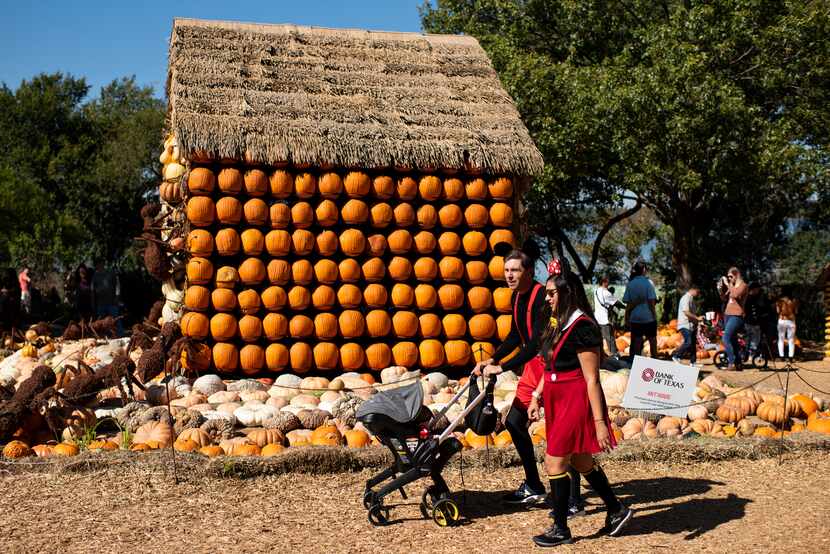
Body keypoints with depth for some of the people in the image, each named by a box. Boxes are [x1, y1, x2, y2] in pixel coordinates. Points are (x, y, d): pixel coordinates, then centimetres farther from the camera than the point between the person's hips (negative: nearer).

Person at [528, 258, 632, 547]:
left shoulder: (581, 327, -19)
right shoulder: (558, 323, 8)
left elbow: (592, 380, -20)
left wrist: (599, 421, -21)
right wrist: (536, 397, 15)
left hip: (577, 402, -9)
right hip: (558, 400, 9)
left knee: (554, 462, -3)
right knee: (581, 461, 18)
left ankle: (561, 529, 10)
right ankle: (617, 510, 33)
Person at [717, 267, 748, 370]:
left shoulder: (743, 285, -6)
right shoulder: (731, 286, 17)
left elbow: (736, 294, -24)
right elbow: (724, 299, 18)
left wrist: (728, 284, -17)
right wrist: (720, 290, 3)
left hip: (736, 316, -9)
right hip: (727, 315, 9)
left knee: (726, 339, -18)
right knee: (732, 340, 10)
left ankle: (732, 362, -16)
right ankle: (739, 363, 16)